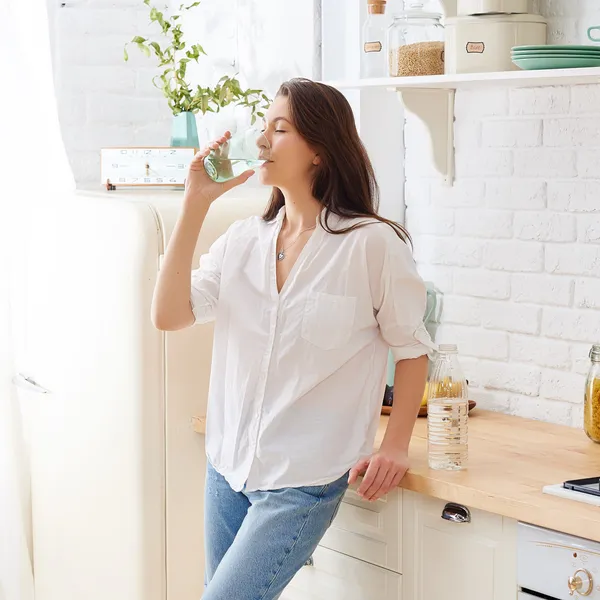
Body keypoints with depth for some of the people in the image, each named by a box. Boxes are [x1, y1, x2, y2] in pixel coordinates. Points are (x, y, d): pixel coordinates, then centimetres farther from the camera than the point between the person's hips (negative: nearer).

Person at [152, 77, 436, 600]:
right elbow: (169, 315, -6)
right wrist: (196, 205, -8)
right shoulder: (244, 238, 5)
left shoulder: (372, 244, -10)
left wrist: (395, 447, -6)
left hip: (302, 480, -6)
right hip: (228, 467, 6)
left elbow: (412, 349, -2)